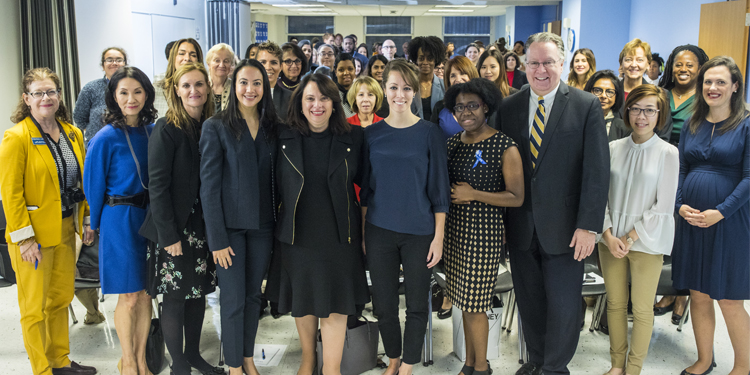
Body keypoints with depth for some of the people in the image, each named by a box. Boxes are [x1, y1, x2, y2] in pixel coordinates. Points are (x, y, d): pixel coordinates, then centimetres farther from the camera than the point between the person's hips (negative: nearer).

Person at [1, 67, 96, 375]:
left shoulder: (73, 134, 7)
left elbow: (83, 181, 14)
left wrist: (87, 220, 10)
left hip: (65, 229, 6)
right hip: (34, 233, -6)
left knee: (62, 297, 16)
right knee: (35, 306, 5)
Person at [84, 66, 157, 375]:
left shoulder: (152, 131, 3)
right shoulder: (107, 137, -12)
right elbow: (93, 185, -4)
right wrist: (98, 224, 4)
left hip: (151, 217, 5)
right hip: (120, 220, -4)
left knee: (146, 293, 11)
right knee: (129, 297, 4)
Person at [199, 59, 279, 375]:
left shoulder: (273, 127, 5)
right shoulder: (216, 127, -7)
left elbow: (276, 179, 8)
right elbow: (209, 186, -10)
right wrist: (217, 239, -13)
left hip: (262, 225, 4)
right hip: (230, 226, -4)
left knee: (253, 295, 14)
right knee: (233, 299, 3)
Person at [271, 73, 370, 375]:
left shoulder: (354, 138, -2)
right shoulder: (285, 139, 0)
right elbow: (277, 187, 7)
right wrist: (281, 226, 3)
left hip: (339, 234, -1)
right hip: (297, 234, 2)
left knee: (335, 305, 2)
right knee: (303, 301, 14)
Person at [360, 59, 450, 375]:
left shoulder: (429, 133, -4)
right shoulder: (372, 133, 2)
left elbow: (439, 187, -3)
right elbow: (366, 186, 8)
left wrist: (439, 237, -5)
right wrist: (361, 230, 6)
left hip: (419, 233, -2)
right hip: (379, 231, 2)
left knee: (416, 304, 8)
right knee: (384, 304, 10)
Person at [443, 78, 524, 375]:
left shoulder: (505, 148, -10)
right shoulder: (453, 142, 8)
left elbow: (516, 197, -11)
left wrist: (474, 194, -16)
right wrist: (451, 195, 2)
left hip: (483, 232, -6)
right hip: (454, 230, 6)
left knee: (475, 305, 0)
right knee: (464, 303, 14)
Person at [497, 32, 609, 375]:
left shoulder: (587, 106, -5)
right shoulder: (508, 107, 4)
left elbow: (597, 170, -9)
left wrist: (588, 225, -15)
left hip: (563, 227, -3)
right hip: (521, 226, 3)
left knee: (563, 304, 8)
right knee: (529, 300, 16)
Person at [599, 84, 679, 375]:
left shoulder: (668, 153, -5)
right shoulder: (613, 148, 4)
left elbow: (663, 206, -7)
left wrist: (631, 237, -10)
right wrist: (608, 235, -6)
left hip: (646, 240, -3)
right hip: (611, 239, 3)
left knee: (642, 308, 4)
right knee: (615, 303, 10)